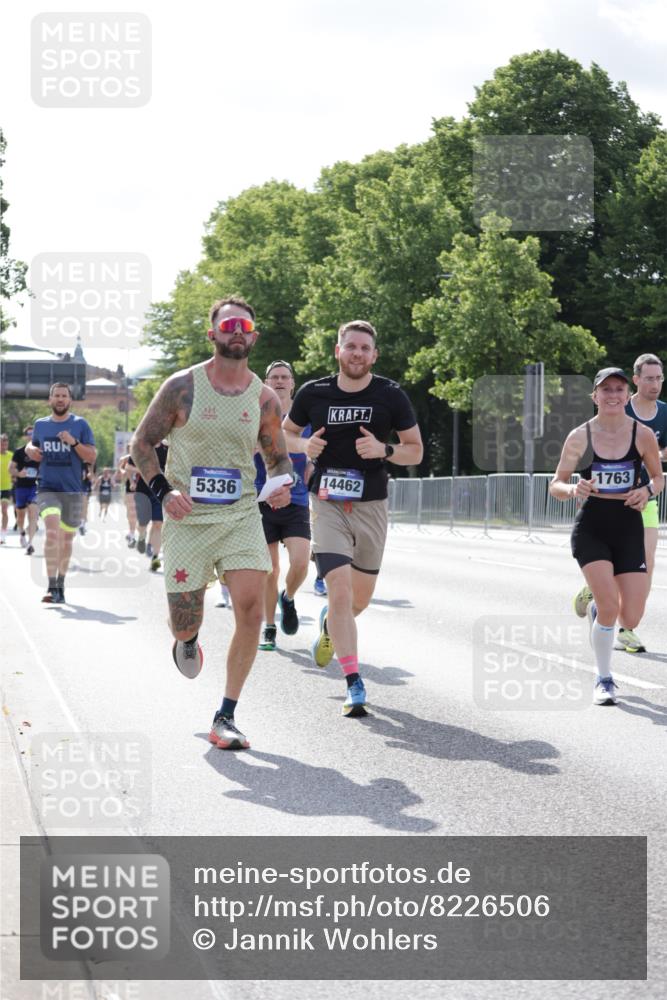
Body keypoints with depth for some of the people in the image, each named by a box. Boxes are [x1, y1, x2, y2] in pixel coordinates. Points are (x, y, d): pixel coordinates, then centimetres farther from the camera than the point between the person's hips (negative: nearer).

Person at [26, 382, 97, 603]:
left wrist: (74, 442, -19)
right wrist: (30, 450, 1)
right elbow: (33, 445, 25)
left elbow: (92, 456, -3)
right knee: (52, 530, -23)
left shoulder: (80, 424, 0)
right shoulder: (40, 424, 7)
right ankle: (52, 587, -27)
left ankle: (60, 584, 32)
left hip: (72, 491, 1)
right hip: (47, 488, -1)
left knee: (66, 538, 12)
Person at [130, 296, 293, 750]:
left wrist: (284, 485, -8)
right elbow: (143, 443, 3)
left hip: (242, 516, 2)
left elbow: (279, 457, 15)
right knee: (184, 626, 2)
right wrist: (163, 491, -12)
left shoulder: (265, 398, 4)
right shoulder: (182, 387, -4)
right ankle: (189, 639, 43)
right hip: (188, 520, -1)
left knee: (252, 614, -15)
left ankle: (225, 718, -4)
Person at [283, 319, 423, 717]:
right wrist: (303, 445, -8)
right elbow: (285, 432, 15)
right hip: (328, 504, -1)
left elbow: (416, 451, 1)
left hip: (371, 505, 1)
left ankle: (329, 625, 48)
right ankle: (355, 685, -11)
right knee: (340, 590, -15)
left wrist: (383, 449, -19)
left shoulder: (391, 396, -4)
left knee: (361, 597, 12)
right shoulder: (314, 393, -2)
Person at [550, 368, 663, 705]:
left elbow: (658, 477, 11)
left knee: (631, 618, -2)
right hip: (591, 528, -2)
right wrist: (573, 490, -20)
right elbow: (555, 485, 2)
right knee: (610, 607, -17)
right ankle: (603, 680, 5)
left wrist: (648, 491, -11)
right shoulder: (580, 437, -5)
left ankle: (595, 608, 36)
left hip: (629, 528, 2)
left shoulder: (642, 435, -4)